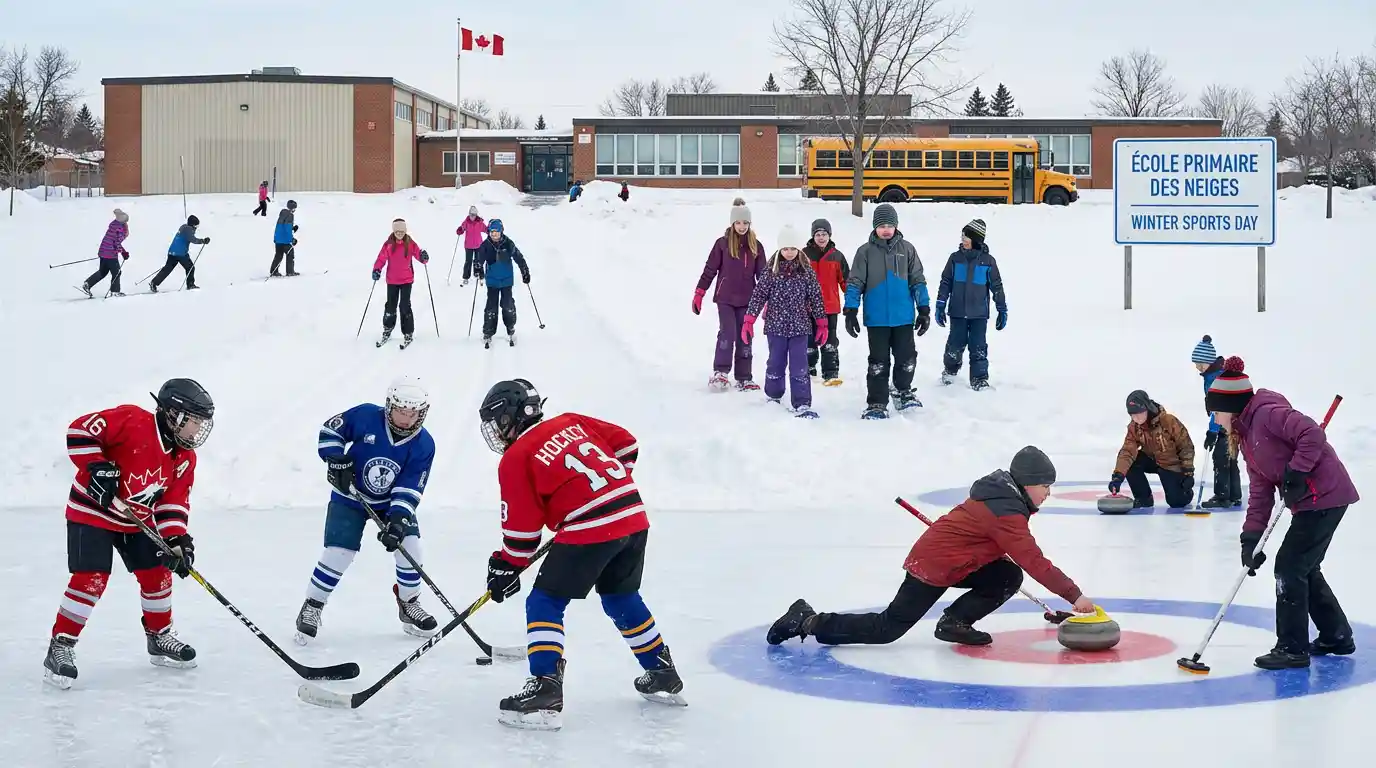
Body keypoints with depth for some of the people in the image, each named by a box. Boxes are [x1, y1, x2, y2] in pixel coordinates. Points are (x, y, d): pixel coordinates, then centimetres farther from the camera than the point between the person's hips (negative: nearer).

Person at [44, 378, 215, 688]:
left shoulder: (185, 459, -2)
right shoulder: (133, 421, -23)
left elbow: (173, 502, -2)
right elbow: (81, 429, -24)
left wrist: (177, 540, -16)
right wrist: (98, 468, -30)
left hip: (137, 521, 7)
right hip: (92, 511, -7)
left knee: (158, 574, 8)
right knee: (91, 578, -16)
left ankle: (159, 637, 29)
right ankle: (60, 648, -8)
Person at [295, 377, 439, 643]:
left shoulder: (424, 445, -17)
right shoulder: (366, 416, -22)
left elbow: (409, 489, -19)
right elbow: (330, 429, -8)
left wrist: (398, 519, -31)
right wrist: (336, 460, -22)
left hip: (393, 501, 2)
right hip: (350, 497, -2)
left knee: (409, 545, -12)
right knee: (338, 553, -14)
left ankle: (409, 605, 12)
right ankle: (311, 608, 6)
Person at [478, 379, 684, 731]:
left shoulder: (515, 459, 1)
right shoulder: (571, 423, 17)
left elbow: (522, 527, 1)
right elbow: (626, 445, 18)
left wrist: (505, 569, 13)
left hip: (589, 530, -7)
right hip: (634, 517, 7)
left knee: (544, 602, 2)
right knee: (621, 598, 26)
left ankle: (545, 690, -11)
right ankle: (663, 675, 35)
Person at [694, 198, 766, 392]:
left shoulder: (756, 246, 6)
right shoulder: (722, 243, -1)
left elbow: (762, 274, 10)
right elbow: (710, 270, 1)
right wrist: (698, 294, -2)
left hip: (746, 300, 3)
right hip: (725, 298, -3)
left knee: (744, 337, 5)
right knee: (727, 333, -15)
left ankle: (744, 379, 10)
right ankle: (720, 372, -6)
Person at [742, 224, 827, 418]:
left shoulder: (806, 272, 1)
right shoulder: (771, 272, -1)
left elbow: (816, 298, 5)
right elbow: (758, 295, -1)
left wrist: (822, 324, 6)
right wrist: (748, 321, -5)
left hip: (800, 327, 0)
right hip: (776, 326, 0)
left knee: (799, 366, -6)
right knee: (776, 364, 11)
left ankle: (801, 405, -9)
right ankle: (773, 395, 32)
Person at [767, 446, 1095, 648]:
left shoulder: (1000, 493, 9)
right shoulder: (1007, 512, -22)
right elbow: (1034, 561, -26)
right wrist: (1074, 595, -24)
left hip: (952, 561, 10)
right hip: (933, 567, -10)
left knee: (1009, 578, 0)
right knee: (887, 629, -6)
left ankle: (955, 621, 1)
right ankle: (807, 621, 0)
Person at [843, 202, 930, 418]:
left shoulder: (906, 249, 4)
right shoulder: (865, 252, -1)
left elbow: (918, 281, 8)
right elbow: (855, 283, 0)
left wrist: (924, 309, 4)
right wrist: (851, 312, -7)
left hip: (903, 318, 1)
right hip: (876, 319, -1)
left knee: (907, 359, 6)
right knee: (878, 362, 4)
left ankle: (902, 392, 30)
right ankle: (876, 404, 11)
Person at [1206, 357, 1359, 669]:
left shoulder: (1267, 413, -15)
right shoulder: (1246, 436, 15)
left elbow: (1313, 435, -27)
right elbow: (1260, 491, 13)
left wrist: (1296, 473, -25)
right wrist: (1251, 536, 5)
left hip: (1325, 496, -10)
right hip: (1307, 501, 10)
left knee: (1290, 567, -7)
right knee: (1303, 569, 18)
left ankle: (1293, 649, 0)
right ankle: (1336, 637, 31)